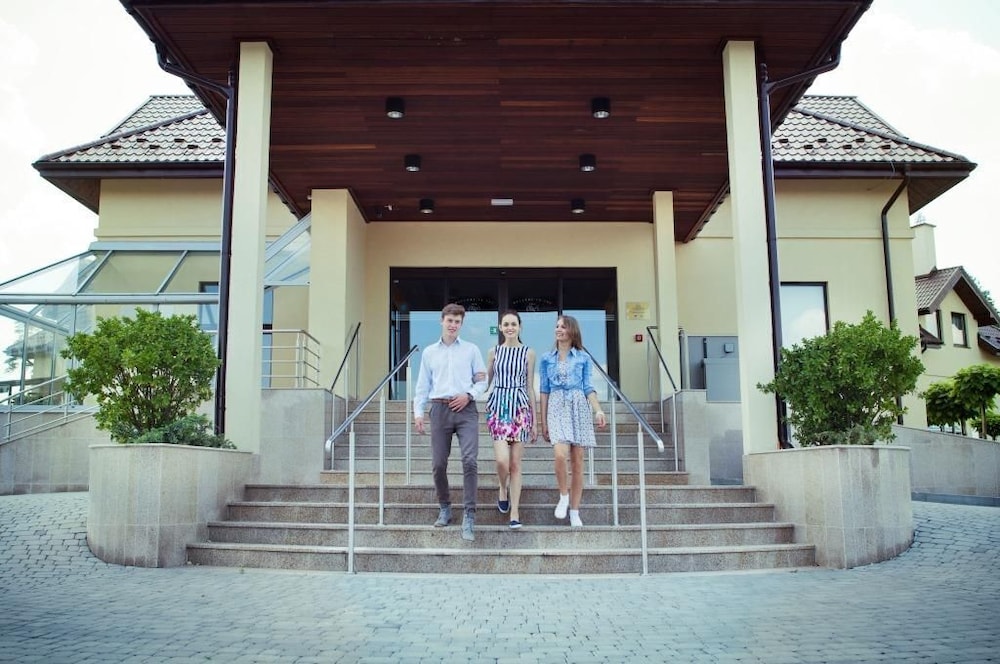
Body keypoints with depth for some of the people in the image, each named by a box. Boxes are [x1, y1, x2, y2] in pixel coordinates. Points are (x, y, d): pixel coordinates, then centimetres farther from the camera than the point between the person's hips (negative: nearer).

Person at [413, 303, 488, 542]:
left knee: (470, 460, -15)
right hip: (440, 409, 2)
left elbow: (482, 381, 9)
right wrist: (418, 412, 4)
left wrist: (469, 395, -9)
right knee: (438, 464, 3)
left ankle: (469, 515, -13)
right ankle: (444, 508, 22)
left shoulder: (471, 350, 10)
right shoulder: (429, 352, 14)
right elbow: (422, 386, 14)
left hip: (465, 409, -2)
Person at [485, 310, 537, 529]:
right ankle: (503, 488, 21)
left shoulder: (528, 353, 5)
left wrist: (535, 422, 7)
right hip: (498, 406, 0)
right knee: (502, 460, -13)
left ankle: (515, 513, 9)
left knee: (515, 463, 1)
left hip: (520, 407, 0)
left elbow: (530, 387, 7)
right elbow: (485, 382, 13)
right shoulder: (494, 352, 8)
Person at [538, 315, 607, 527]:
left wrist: (598, 410, -9)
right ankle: (563, 496, 4)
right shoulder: (547, 359, 10)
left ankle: (574, 512, 9)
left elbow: (588, 388, 7)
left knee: (577, 461, 0)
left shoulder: (583, 358, 8)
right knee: (560, 454, -21)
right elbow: (544, 390, 10)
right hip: (557, 408, 0)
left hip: (579, 408, 1)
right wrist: (543, 421, 6)